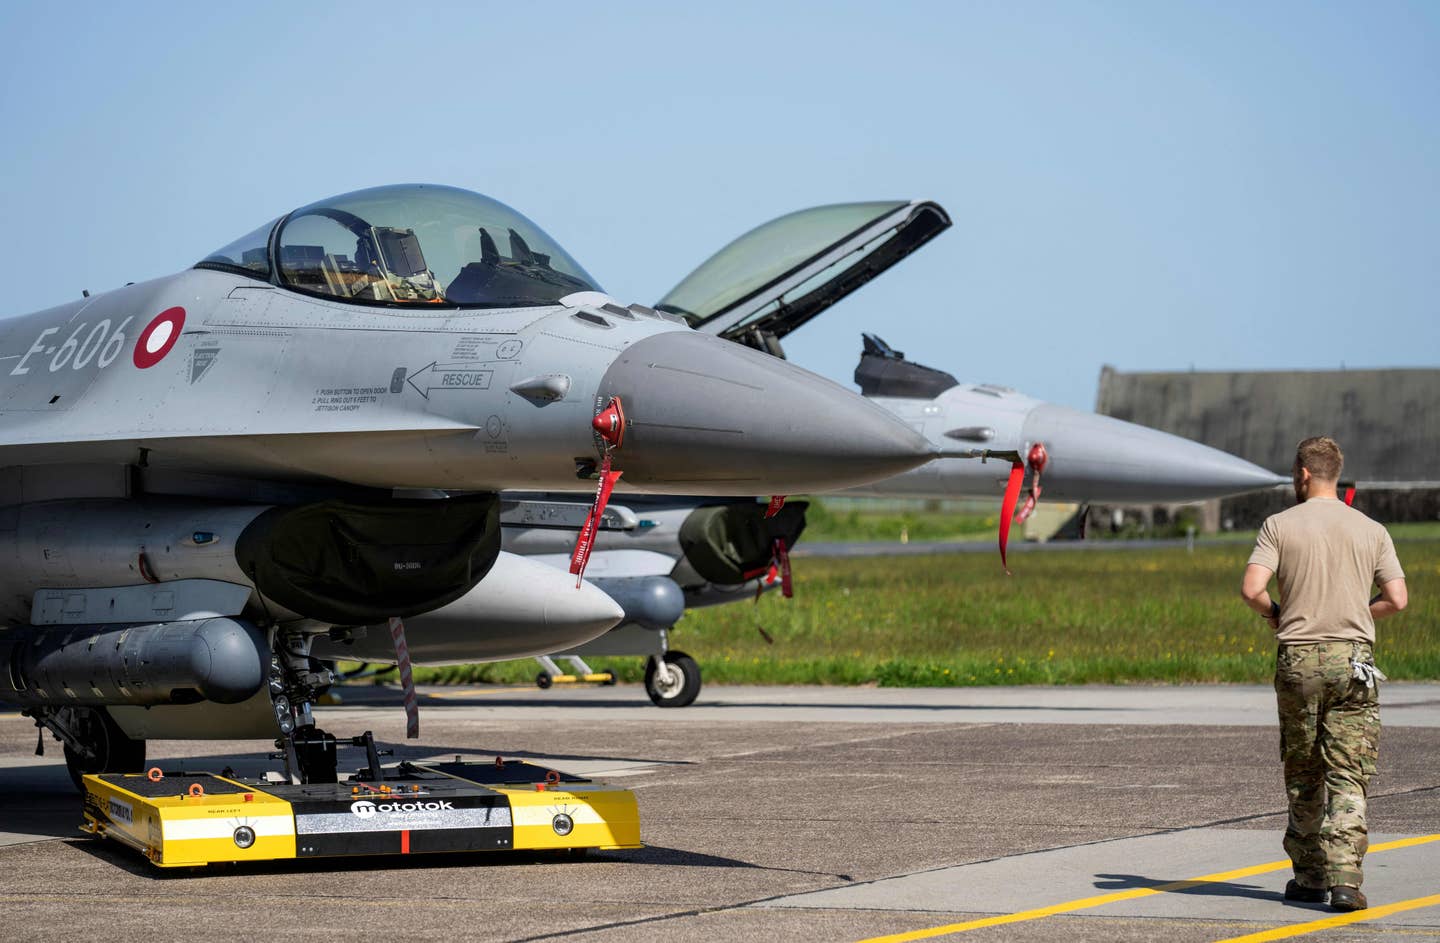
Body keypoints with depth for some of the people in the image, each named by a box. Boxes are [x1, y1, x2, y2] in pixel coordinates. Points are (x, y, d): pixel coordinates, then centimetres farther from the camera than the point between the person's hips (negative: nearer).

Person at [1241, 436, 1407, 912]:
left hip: (1298, 659, 0)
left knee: (1302, 774, 12)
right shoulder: (1371, 531, 4)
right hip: (1353, 658, 0)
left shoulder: (1280, 525, -1)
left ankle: (1309, 876, 19)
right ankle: (1344, 877, -13)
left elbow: (1251, 588, -11)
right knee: (1348, 776, -1)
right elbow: (1397, 599, 0)